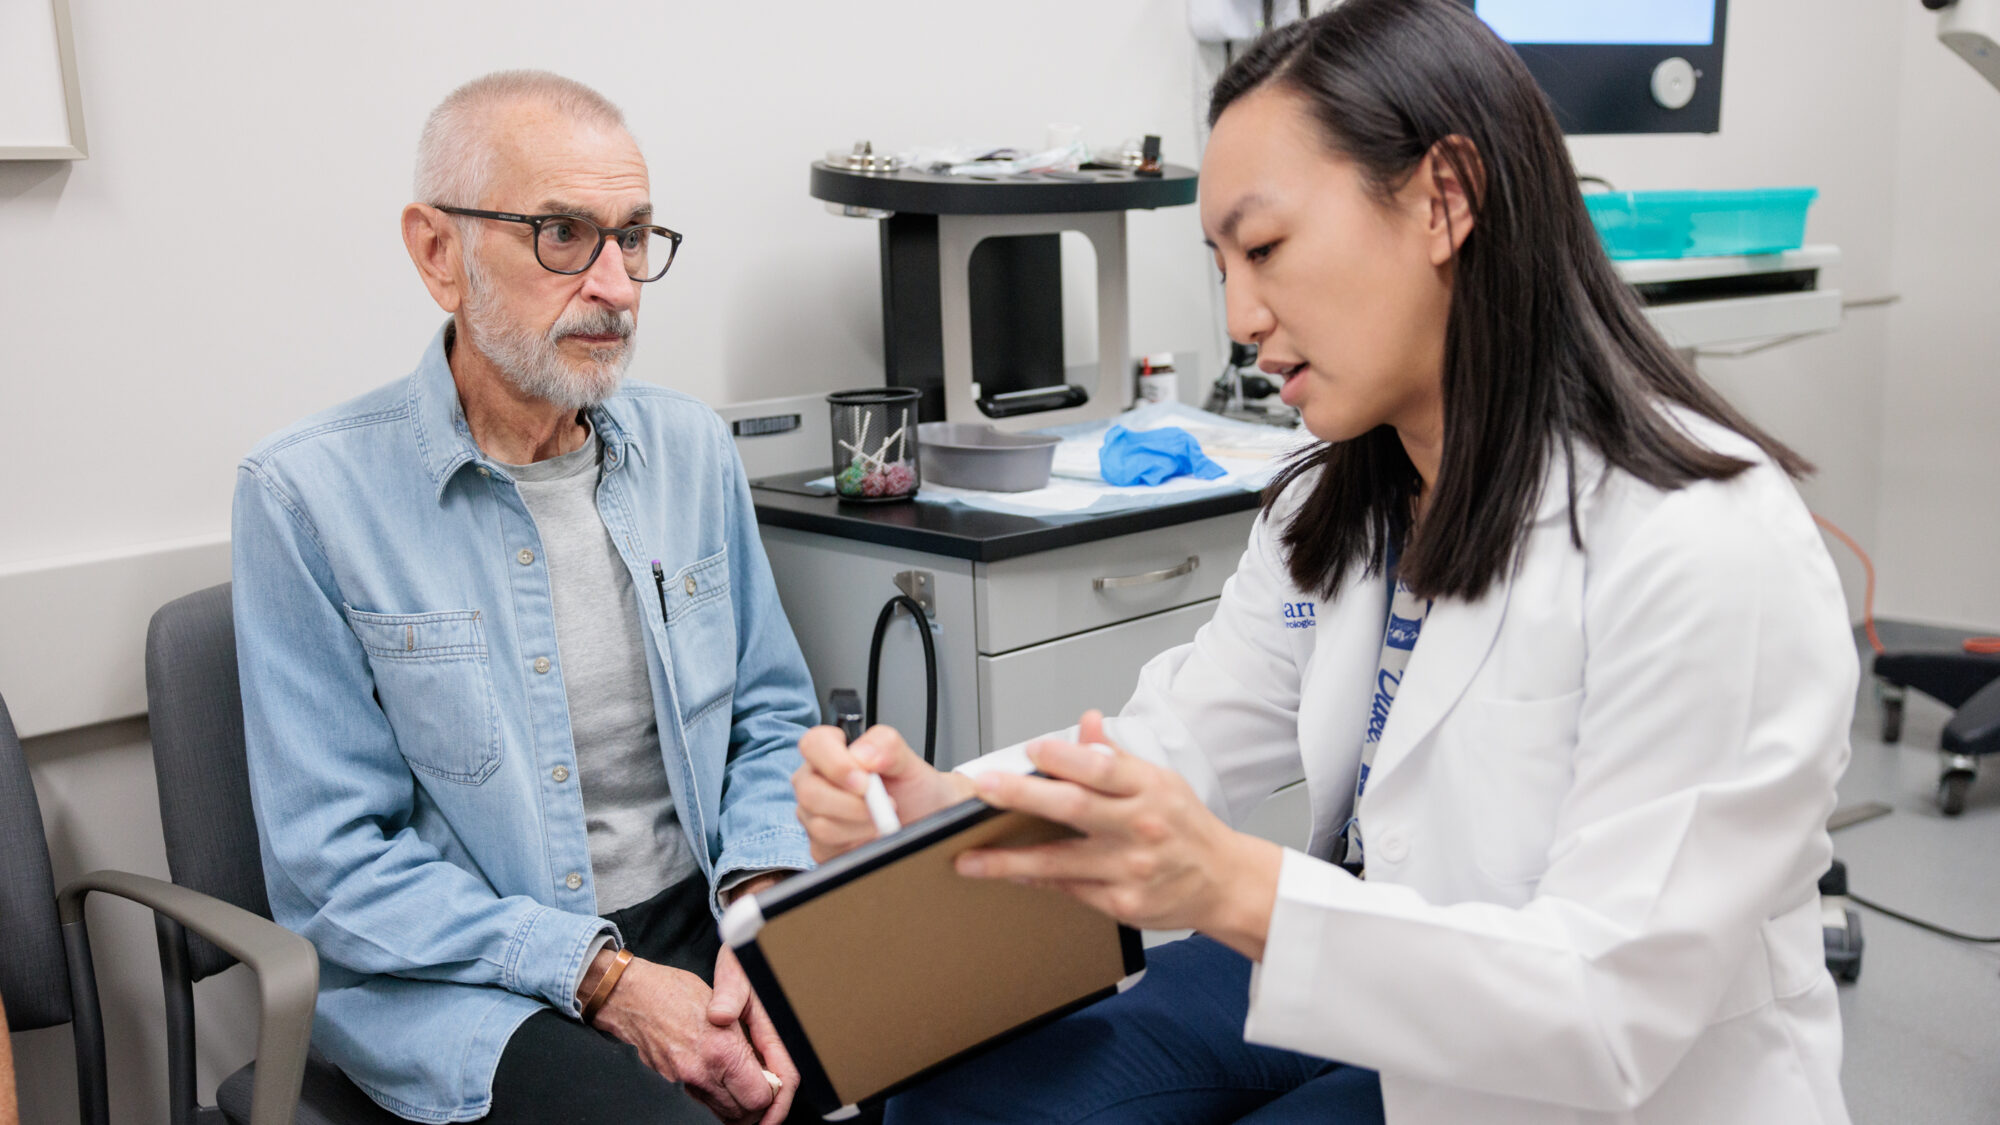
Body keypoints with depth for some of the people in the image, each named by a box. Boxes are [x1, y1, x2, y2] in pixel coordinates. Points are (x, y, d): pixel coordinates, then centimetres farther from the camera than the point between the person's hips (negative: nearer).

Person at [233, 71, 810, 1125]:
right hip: (461, 977, -4)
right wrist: (603, 979, -17)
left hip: (703, 920, 5)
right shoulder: (307, 495, -9)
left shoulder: (692, 447, 6)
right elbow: (335, 864, -9)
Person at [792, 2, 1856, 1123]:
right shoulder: (1330, 512, 3)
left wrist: (1237, 889, -39)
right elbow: (1171, 745, 1)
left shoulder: (1707, 549, -24)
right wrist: (942, 803, -19)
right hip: (1359, 987, 7)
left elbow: (1616, 1015, -27)